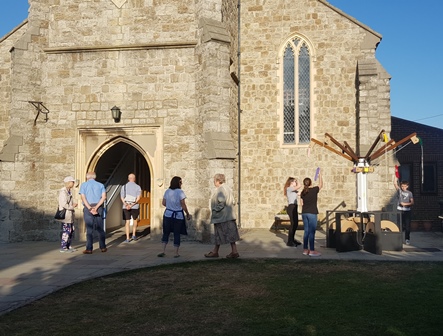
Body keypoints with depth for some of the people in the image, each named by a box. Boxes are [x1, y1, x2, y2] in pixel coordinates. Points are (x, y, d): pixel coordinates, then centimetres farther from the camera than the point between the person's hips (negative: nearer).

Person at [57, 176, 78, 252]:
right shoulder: (63, 192, -16)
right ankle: (63, 247, 3)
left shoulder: (69, 191, 14)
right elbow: (64, 204, -22)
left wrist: (74, 203, -1)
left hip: (70, 215, 10)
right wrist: (72, 207, -10)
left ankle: (68, 246, 23)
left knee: (71, 231, 13)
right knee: (66, 231, -6)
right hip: (65, 215, -10)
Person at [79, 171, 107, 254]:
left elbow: (83, 197, -9)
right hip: (99, 208, 2)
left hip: (87, 208, -2)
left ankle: (89, 249, 2)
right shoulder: (100, 185, 9)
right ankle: (103, 247, 14)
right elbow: (104, 197, -6)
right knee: (100, 229, 10)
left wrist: (90, 208, -15)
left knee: (89, 229, 2)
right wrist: (96, 207, -13)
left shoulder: (83, 185, 5)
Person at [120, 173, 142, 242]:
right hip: (135, 207, -1)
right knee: (135, 220, 21)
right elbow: (138, 198, -12)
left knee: (127, 222, 3)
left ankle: (127, 238, 0)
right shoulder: (137, 187, -1)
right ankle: (134, 235, 20)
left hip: (125, 207, 1)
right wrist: (132, 205, -16)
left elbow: (122, 197, -4)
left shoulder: (124, 186, 5)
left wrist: (126, 205, -15)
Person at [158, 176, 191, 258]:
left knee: (166, 233, 13)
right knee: (177, 234, 6)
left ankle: (164, 251, 5)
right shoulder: (180, 192, -13)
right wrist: (188, 214, -3)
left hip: (168, 214, 3)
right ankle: (176, 253, 10)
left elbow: (163, 203, 8)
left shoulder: (167, 191, 2)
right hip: (178, 216, -3)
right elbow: (183, 205, -13)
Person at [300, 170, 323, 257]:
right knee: (312, 232, -3)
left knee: (306, 232, 11)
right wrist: (320, 175, 21)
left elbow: (302, 204, 12)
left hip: (304, 213, 6)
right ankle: (312, 251, -2)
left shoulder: (303, 192, 7)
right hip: (312, 213, -6)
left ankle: (305, 249, 15)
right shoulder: (314, 190, -8)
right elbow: (321, 185, 10)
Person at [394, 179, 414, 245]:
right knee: (400, 225, 3)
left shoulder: (409, 193, 4)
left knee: (407, 226, 0)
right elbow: (395, 183, -5)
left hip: (407, 211, 0)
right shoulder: (399, 191, 6)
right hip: (400, 210, 0)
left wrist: (405, 204, -12)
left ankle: (407, 239, 8)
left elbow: (412, 202, 1)